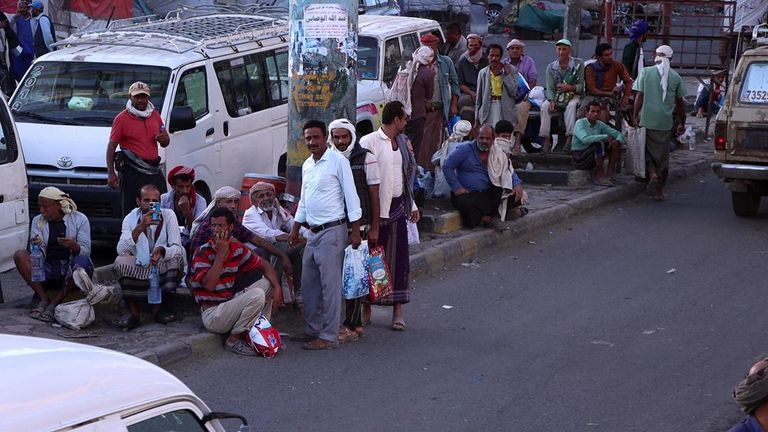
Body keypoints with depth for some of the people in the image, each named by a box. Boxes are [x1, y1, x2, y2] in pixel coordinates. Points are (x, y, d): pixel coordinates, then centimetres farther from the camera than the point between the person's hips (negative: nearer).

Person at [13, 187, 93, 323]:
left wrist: (73, 246, -31)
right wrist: (37, 246, -25)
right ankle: (44, 299, -23)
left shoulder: (79, 219, -1)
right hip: (47, 269, 3)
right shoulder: (38, 221, 8)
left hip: (71, 268, -3)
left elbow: (85, 252, -9)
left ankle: (54, 303, -27)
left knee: (82, 261, -36)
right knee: (20, 255, -20)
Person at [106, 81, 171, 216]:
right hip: (132, 173, -6)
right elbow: (112, 146, -4)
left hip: (154, 171, 6)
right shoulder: (122, 118, -2)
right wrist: (110, 173, -11)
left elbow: (165, 143, 25)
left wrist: (164, 139, -1)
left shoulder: (155, 115, 15)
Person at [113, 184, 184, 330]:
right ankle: (133, 311, -17)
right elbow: (121, 250, -22)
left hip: (163, 271, 0)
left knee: (177, 257, -28)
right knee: (121, 261, -26)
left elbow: (177, 247, -16)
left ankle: (157, 308, -16)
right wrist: (140, 227, -35)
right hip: (138, 271, 0)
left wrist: (162, 251, -39)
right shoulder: (130, 219, -6)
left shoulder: (168, 215, -7)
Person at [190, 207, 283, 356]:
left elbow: (264, 265, 12)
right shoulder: (202, 253, -14)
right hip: (212, 314, -7)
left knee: (267, 283, 6)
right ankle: (233, 340, -11)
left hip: (230, 302, 7)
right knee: (256, 295, -24)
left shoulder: (237, 248, 4)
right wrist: (221, 254, -23)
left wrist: (277, 287, -5)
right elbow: (209, 285, -26)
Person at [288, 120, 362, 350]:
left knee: (330, 285, -7)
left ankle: (329, 336, -4)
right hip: (313, 233, 8)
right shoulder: (307, 165, 14)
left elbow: (351, 196, -11)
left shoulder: (338, 161, -9)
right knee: (308, 284, 12)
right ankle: (312, 330, 23)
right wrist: (295, 230, 22)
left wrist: (355, 231, -14)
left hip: (332, 231, -8)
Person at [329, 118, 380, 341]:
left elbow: (374, 195, -1)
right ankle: (356, 323, 16)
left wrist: (374, 228, -4)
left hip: (359, 225, -5)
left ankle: (350, 327, -3)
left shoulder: (366, 159, -2)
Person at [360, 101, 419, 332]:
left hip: (397, 206, 6)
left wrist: (412, 205, 20)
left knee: (398, 257, 4)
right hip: (375, 208, -6)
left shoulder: (402, 142, 14)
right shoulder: (369, 142, -9)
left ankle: (398, 310, 8)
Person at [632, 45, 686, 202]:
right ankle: (659, 190, 11)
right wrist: (682, 123, 16)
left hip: (647, 120, -1)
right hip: (666, 122, 1)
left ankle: (653, 174, -16)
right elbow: (679, 102, 7)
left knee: (648, 152, 11)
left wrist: (635, 116, 2)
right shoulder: (675, 77, 3)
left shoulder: (646, 72, -1)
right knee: (663, 154, 10)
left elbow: (639, 96, -5)